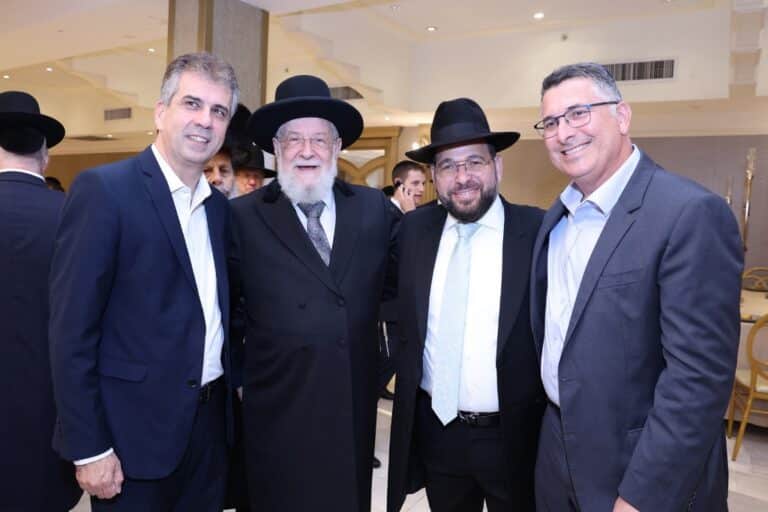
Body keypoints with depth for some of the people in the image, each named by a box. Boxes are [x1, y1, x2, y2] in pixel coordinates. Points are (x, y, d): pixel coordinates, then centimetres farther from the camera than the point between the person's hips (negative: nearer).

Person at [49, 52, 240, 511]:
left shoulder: (219, 207, 7)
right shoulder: (103, 189, -12)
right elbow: (72, 329, -14)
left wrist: (232, 386, 9)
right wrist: (88, 447, -14)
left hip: (211, 420, 6)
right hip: (136, 429, -6)